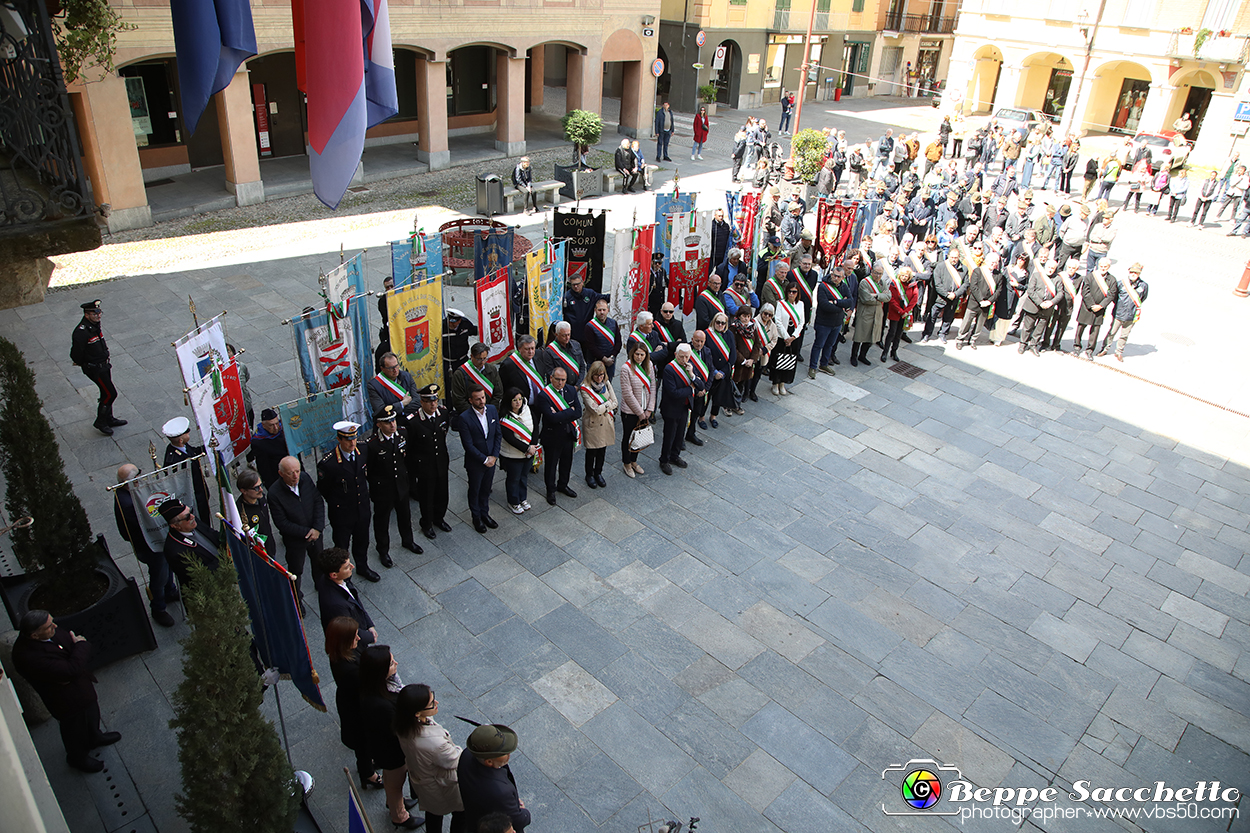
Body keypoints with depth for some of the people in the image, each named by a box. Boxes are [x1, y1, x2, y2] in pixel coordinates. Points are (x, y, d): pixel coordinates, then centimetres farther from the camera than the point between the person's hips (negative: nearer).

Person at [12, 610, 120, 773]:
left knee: (92, 714, 33)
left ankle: (94, 737, 63)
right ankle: (78, 758, 50)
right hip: (67, 700, -7)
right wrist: (81, 645, -24)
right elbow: (71, 670, -39)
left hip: (83, 685, 8)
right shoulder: (28, 657, -40)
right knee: (76, 729, 21)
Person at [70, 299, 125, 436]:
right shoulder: (81, 332, -27)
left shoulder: (95, 325, 2)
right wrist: (85, 364, -4)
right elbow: (76, 355, -21)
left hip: (104, 365, 9)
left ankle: (109, 419, 35)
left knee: (107, 393, 19)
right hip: (94, 368, -9)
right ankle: (100, 422, 11)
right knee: (110, 394, -5)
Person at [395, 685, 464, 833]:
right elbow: (455, 761, -27)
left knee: (433, 813, 34)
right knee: (460, 815, 26)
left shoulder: (403, 727, -26)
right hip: (443, 790, -6)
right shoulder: (434, 743, -47)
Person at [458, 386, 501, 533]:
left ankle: (485, 513, 41)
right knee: (474, 491, 16)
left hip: (491, 460, 4)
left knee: (486, 489, 21)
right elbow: (468, 445, -20)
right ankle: (476, 517, 35)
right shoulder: (465, 418, -23)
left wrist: (494, 456, -7)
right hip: (475, 462, -4)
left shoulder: (492, 410, -7)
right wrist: (484, 459, -16)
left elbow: (498, 434, 0)